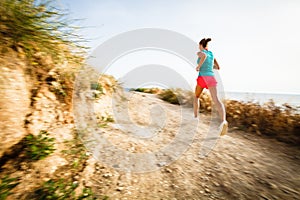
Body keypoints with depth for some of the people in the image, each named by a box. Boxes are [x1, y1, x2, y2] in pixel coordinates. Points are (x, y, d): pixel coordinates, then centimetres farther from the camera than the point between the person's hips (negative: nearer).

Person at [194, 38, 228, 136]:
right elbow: (218, 67, 27)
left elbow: (204, 56, -20)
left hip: (202, 77, -3)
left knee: (196, 96, 23)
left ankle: (196, 117, 24)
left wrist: (198, 66, -7)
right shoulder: (212, 54, 25)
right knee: (216, 100, -15)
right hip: (211, 78, 4)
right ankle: (224, 121, -39)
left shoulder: (200, 53, 6)